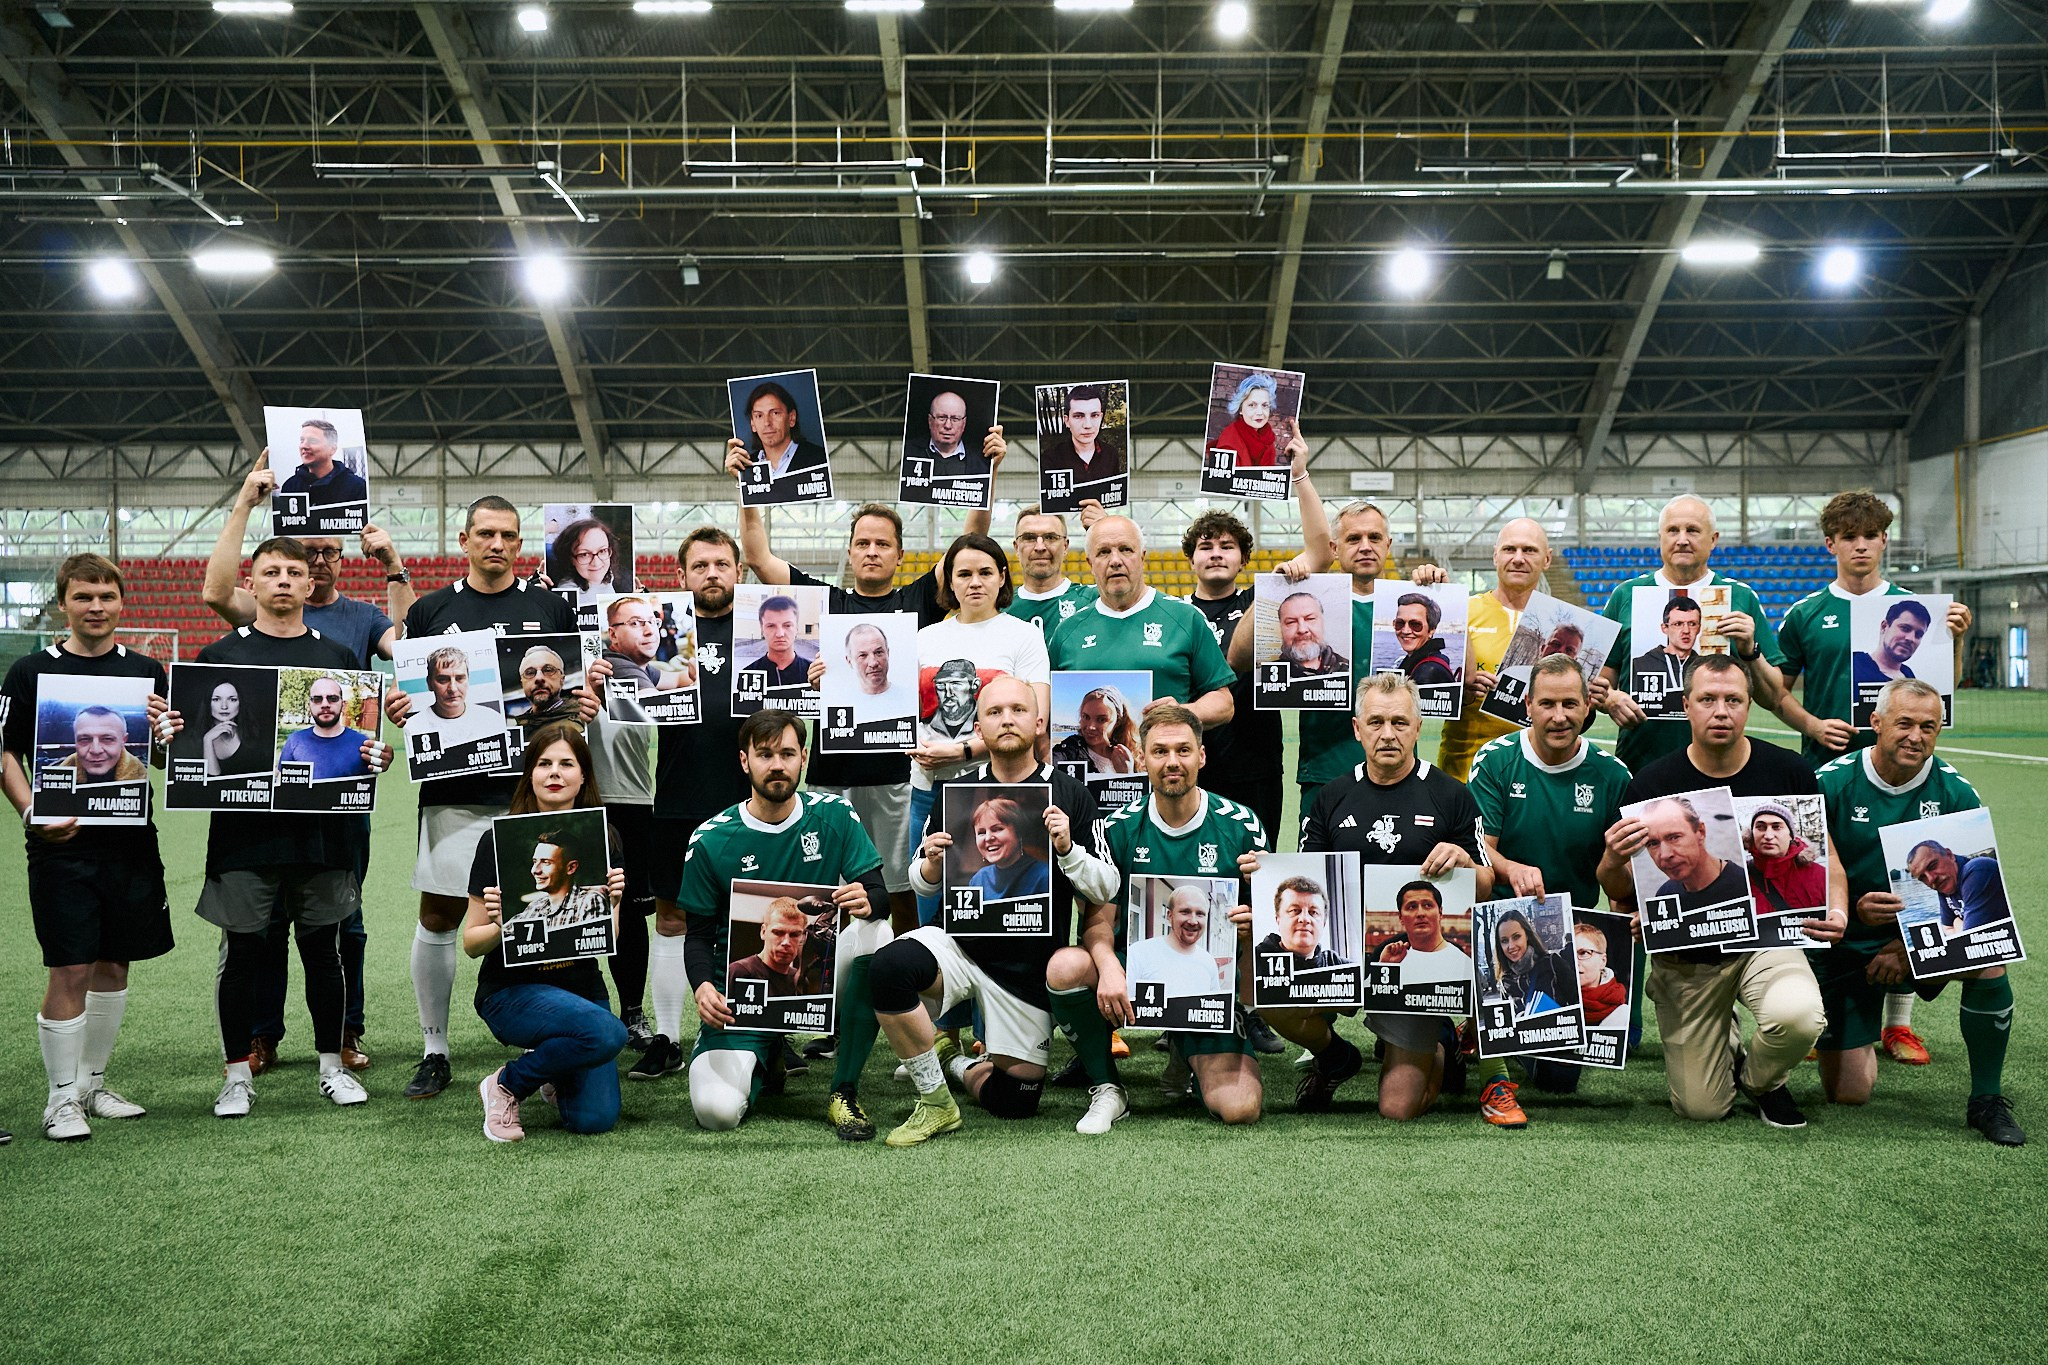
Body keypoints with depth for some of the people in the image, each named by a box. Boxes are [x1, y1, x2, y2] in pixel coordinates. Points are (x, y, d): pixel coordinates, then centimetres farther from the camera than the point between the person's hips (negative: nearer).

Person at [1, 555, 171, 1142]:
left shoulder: (146, 672, 8)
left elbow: (168, 760, 10)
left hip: (131, 841, 3)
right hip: (62, 844, -3)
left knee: (114, 964, 12)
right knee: (69, 969, -3)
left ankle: (93, 1082, 27)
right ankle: (62, 1098, 11)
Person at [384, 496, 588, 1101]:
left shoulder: (551, 608, 9)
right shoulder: (431, 610, 10)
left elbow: (583, 684, 12)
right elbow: (405, 694, 13)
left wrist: (586, 706, -9)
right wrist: (395, 708, -9)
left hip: (534, 785, 0)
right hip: (453, 789, 1)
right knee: (438, 916, 2)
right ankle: (434, 1052, 16)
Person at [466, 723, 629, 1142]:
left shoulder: (602, 840, 2)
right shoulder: (499, 841, -9)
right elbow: (472, 944, -5)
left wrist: (613, 903, -16)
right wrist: (499, 925, -26)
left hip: (582, 986, 4)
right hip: (512, 991, -4)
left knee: (595, 1119, -12)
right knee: (607, 1033, -32)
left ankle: (552, 1073, 23)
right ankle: (506, 1085, -5)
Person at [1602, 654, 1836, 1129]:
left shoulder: (1787, 770, -5)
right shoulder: (1652, 781, -9)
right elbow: (1619, 892, -4)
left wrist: (1835, 912, -16)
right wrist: (1613, 861, -28)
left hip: (1767, 935, 1)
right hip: (1686, 957, 0)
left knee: (1798, 1016, -33)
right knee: (1701, 1108, -2)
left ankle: (1761, 1079, 5)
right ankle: (1726, 1044, 35)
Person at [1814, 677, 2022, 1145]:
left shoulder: (1956, 792, -5)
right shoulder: (1831, 783, -11)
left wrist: (1906, 946, -17)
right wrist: (1852, 911, -29)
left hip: (1922, 941, 2)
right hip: (1846, 947, -1)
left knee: (1987, 957, -32)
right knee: (1848, 1095, -5)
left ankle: (1987, 1101, -10)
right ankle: (1858, 1045, 35)